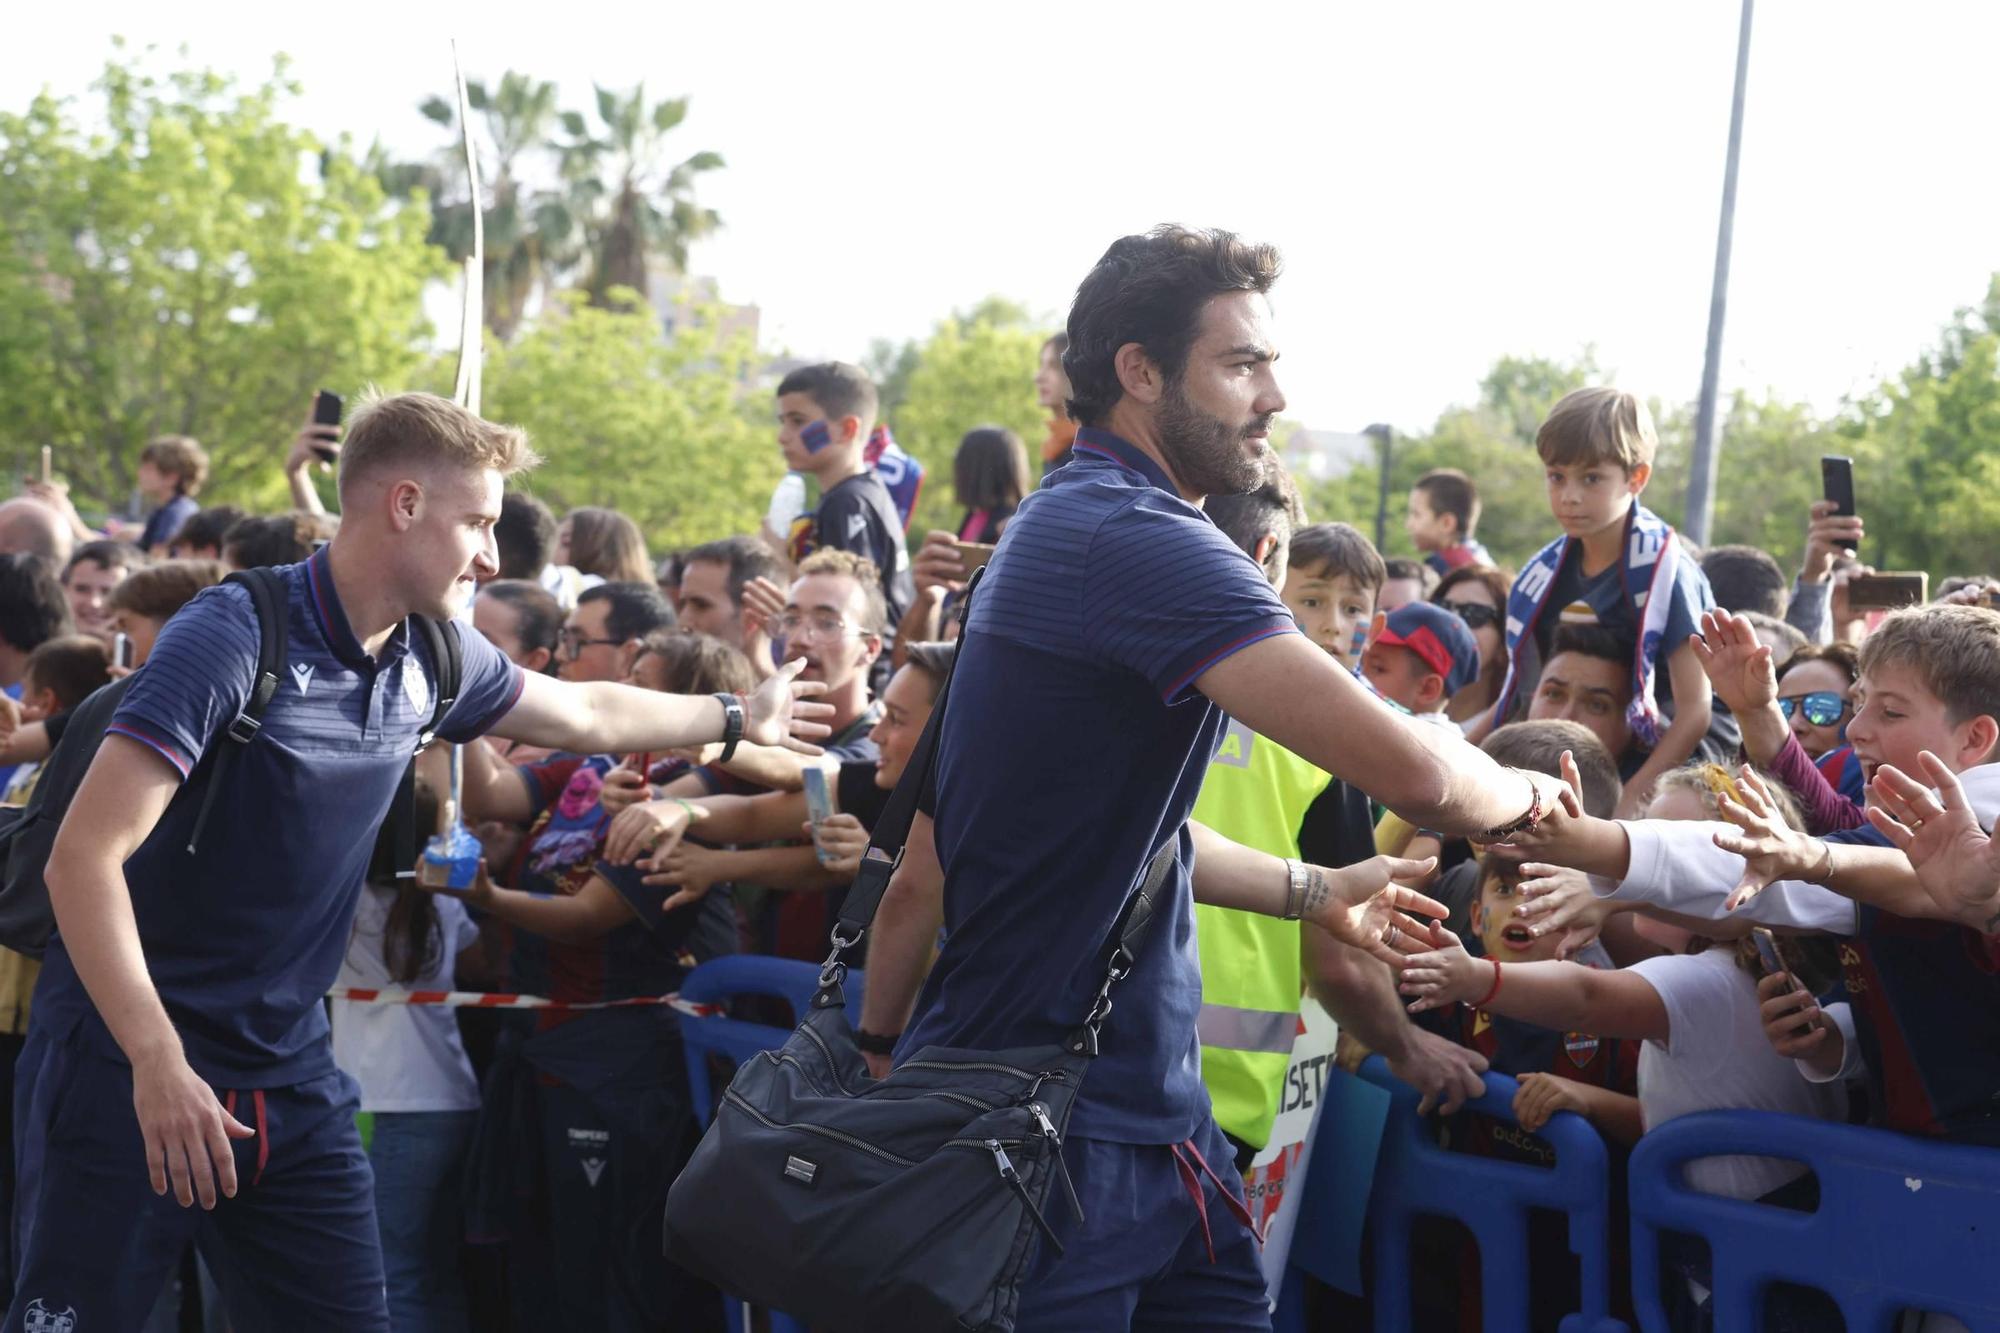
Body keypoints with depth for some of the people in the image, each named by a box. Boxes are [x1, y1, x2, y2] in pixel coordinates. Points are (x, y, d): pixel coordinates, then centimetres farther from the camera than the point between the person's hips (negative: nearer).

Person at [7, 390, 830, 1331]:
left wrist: (738, 717, 34)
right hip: (130, 1062, -6)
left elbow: (587, 714, 25)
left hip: (289, 1076, 7)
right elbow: (84, 857, -24)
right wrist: (159, 1063, -31)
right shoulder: (234, 637, -18)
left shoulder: (432, 660, 4)